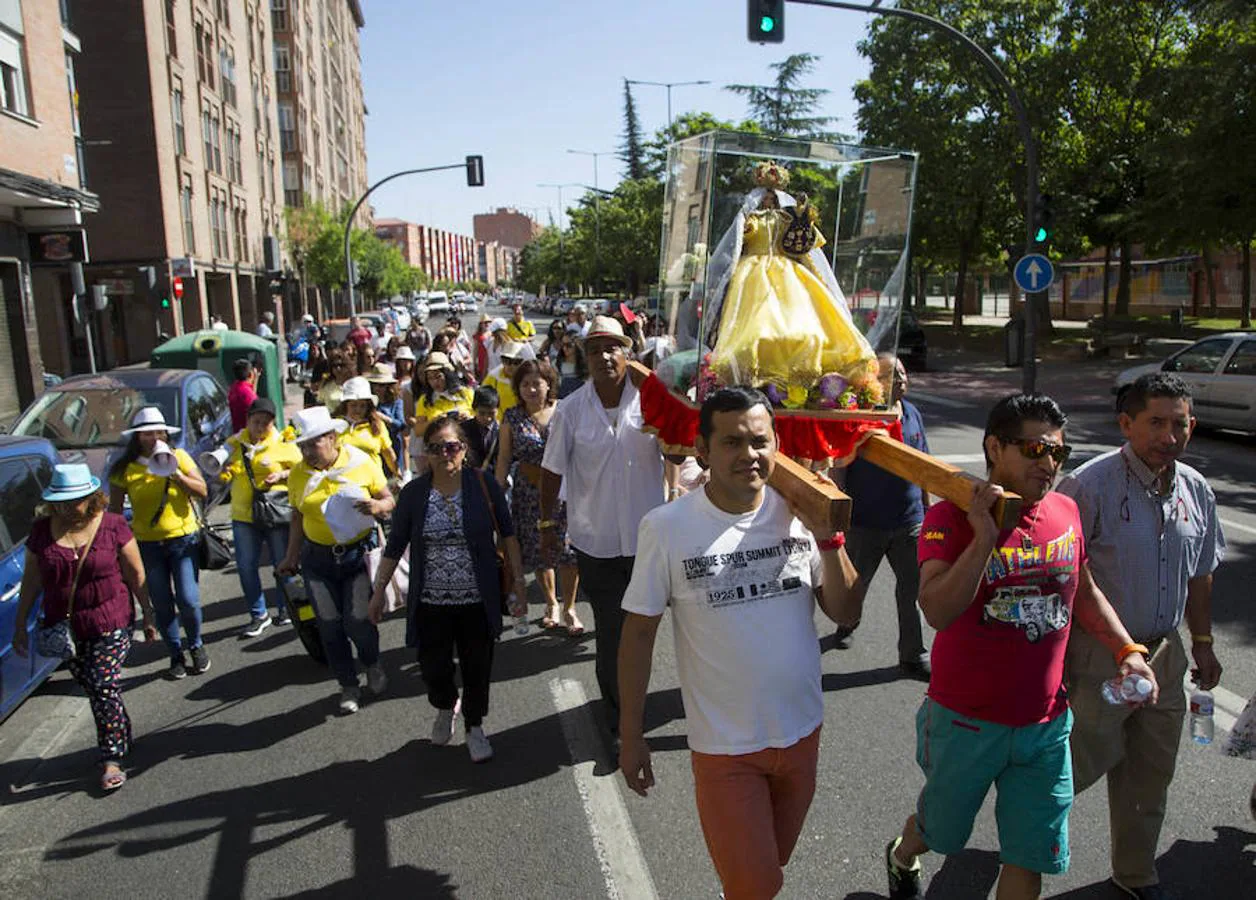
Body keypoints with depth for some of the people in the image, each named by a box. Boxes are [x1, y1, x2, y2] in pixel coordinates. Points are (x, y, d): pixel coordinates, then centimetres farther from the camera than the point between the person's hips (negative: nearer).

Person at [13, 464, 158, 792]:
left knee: (104, 689, -7)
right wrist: (21, 624, 9)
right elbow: (31, 580, 9)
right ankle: (120, 737, 32)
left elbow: (136, 574, -2)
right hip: (65, 629, 4)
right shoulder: (42, 530, 0)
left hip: (110, 625, -3)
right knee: (93, 690, 12)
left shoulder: (112, 526, -8)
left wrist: (148, 616, 1)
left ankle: (112, 758, 3)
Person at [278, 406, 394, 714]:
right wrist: (291, 557, 14)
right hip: (318, 558, 3)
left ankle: (373, 665, 26)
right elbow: (298, 517, 12)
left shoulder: (361, 463, -6)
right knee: (329, 625, 4)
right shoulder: (298, 473, 1)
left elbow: (389, 500, 0)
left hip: (359, 552, -2)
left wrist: (377, 505, -22)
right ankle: (349, 686, 23)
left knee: (358, 620, -7)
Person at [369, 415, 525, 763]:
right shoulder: (414, 493, -3)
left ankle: (474, 728, 33)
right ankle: (446, 708, 41)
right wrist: (379, 590, 6)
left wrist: (518, 579, 1)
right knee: (434, 668, 7)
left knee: (477, 668, 8)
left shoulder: (483, 485, -6)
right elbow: (394, 546, 4)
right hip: (430, 602, 1)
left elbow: (507, 534, 2)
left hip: (477, 600, -1)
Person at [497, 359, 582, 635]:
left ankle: (569, 608, 13)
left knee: (568, 549, -6)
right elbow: (504, 458, 5)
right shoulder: (513, 417, 3)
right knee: (539, 552, 9)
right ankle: (551, 603, 32)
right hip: (529, 493, 2)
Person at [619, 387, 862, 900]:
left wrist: (828, 538, -18)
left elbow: (843, 612, -2)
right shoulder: (667, 527, -17)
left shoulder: (798, 511, -7)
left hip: (801, 731, 4)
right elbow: (639, 632, -9)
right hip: (724, 744, -4)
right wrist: (630, 736, -5)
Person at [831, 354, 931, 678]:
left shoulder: (912, 413, 5)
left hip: (909, 521, 4)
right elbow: (837, 469, -11)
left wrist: (927, 507, 15)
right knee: (855, 585, 15)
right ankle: (846, 624, 45)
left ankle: (912, 656, 19)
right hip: (865, 522, -4)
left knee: (913, 587, 6)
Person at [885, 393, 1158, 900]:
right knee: (940, 830, 20)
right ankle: (902, 857, 54)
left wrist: (1125, 649, 5)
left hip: (1046, 725, 4)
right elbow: (937, 611, -30)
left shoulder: (1066, 512, 0)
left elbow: (1084, 591, 16)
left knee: (1031, 858, 12)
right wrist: (984, 537, -34)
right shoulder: (952, 516, -18)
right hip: (966, 721, -4)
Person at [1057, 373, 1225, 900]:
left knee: (1150, 776, 18)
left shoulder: (1196, 490, 3)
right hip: (1098, 658, -6)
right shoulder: (1090, 484, -19)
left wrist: (1202, 642, 17)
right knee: (1082, 763, 3)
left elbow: (1199, 575, 16)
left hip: (1164, 658, 6)